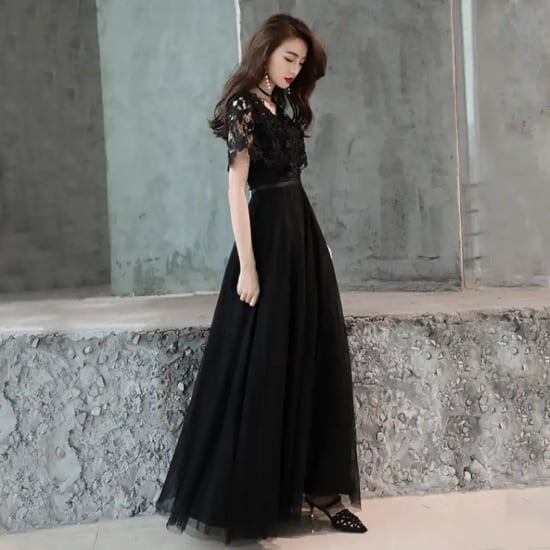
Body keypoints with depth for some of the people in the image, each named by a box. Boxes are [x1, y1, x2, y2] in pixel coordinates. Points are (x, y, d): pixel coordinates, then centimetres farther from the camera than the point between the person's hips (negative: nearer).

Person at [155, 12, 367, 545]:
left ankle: (315, 485, 17)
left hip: (304, 230, 9)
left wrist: (318, 239, 15)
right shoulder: (244, 106, -9)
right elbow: (236, 188, -15)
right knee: (264, 363, -4)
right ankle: (248, 496, 10)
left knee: (317, 358, 7)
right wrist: (247, 266, -19)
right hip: (269, 233, -9)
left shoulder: (285, 105, 16)